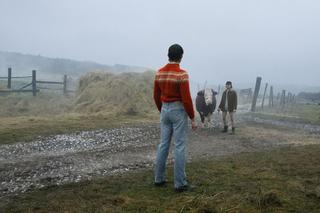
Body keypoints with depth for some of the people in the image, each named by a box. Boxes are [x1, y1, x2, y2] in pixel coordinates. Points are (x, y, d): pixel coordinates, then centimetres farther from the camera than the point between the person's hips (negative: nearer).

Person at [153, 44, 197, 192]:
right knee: (180, 147, -2)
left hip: (165, 111, 6)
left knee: (163, 144, 13)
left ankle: (159, 178, 19)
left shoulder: (159, 73, 4)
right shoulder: (182, 74, -17)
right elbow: (186, 99, -18)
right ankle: (180, 183, 2)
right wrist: (193, 118, -10)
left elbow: (156, 96, 10)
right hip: (179, 111, -6)